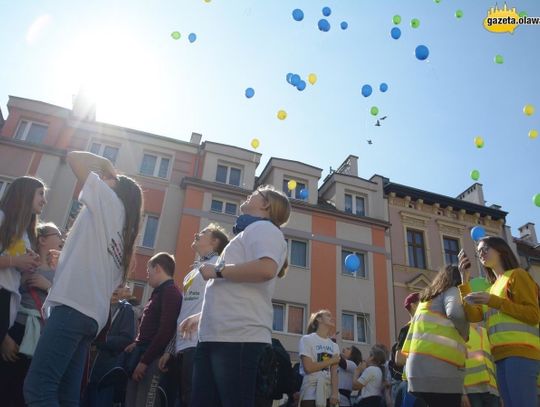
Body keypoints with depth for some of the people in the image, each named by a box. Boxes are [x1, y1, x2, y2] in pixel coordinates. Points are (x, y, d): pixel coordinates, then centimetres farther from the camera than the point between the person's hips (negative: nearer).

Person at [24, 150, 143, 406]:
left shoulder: (110, 202, 8)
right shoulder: (121, 234, 28)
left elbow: (73, 157, 6)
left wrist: (105, 163, 23)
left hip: (74, 306, -9)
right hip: (93, 314, 9)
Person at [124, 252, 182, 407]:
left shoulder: (170, 292, -10)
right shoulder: (159, 292, 19)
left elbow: (166, 331, -19)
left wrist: (144, 361, -18)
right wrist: (138, 344, 12)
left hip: (153, 358, -9)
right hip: (143, 353, 9)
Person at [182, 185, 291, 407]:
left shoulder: (263, 228, 0)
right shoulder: (248, 233, 27)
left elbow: (266, 269, -23)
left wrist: (217, 270, -12)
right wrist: (202, 316, 29)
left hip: (239, 336, -9)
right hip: (214, 335, 9)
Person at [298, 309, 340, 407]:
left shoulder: (334, 346, 12)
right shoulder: (307, 339, -3)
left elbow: (334, 372, 3)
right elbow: (308, 367, -13)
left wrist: (335, 393, -12)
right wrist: (331, 361, -5)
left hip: (329, 393, 5)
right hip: (311, 393, -5)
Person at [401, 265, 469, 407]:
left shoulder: (426, 296, 30)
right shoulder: (451, 290, 8)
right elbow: (455, 314, -12)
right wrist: (465, 335, 5)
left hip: (417, 361, 7)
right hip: (440, 362, -7)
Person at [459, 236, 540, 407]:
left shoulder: (517, 274, 5)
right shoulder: (493, 287, 27)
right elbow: (473, 316, 13)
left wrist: (492, 301, -12)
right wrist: (465, 280, 9)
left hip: (520, 351, -7)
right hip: (502, 356, 8)